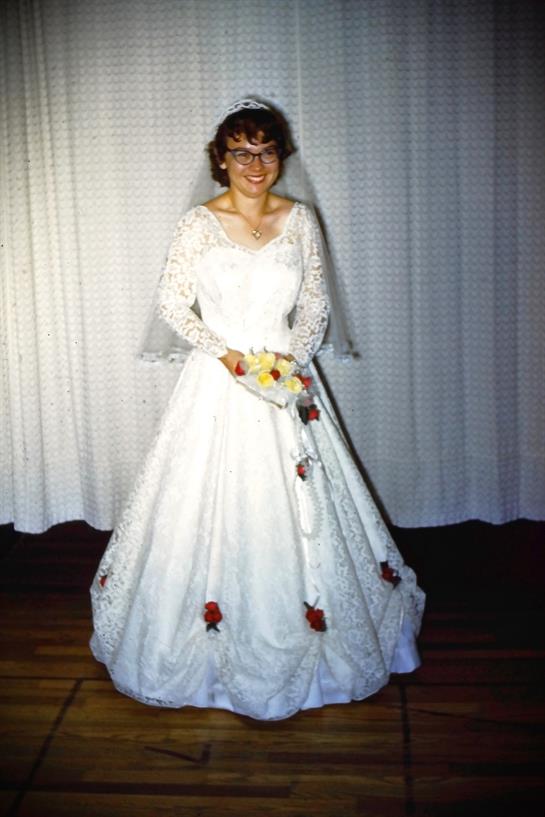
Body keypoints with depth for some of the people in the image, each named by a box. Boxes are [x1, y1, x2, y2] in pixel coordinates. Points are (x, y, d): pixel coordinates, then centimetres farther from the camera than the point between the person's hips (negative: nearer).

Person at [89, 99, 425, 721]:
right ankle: (212, 641, 20)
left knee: (294, 511, 6)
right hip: (217, 383, -2)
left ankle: (296, 645, 25)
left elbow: (316, 304, 7)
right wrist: (223, 351, -13)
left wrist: (293, 355, -9)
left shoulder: (300, 220, 4)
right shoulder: (198, 223, -3)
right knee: (211, 511, 1)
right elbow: (170, 302, -2)